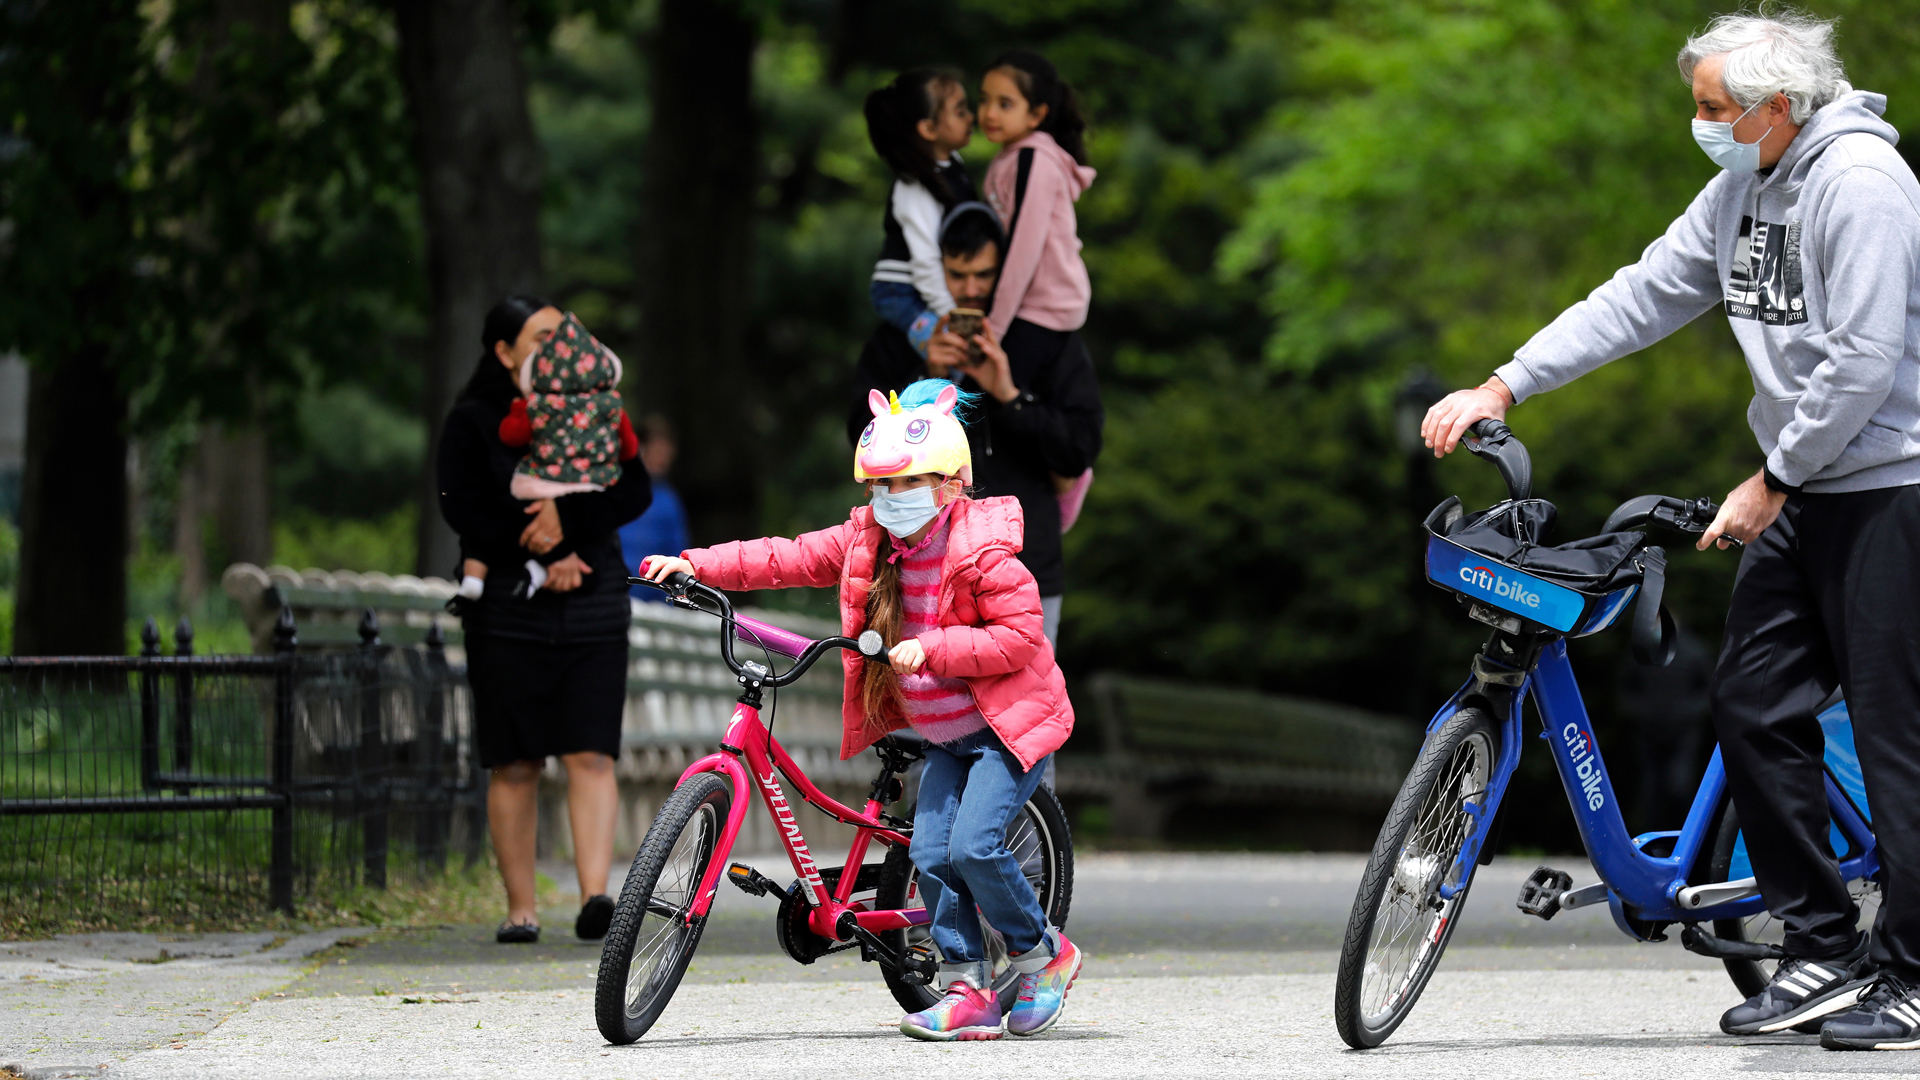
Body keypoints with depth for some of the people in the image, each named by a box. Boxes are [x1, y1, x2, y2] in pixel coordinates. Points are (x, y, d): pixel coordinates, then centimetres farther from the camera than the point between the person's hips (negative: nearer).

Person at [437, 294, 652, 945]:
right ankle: (520, 908, 5)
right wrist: (546, 556, -14)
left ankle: (595, 894, -20)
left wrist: (569, 518, -14)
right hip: (507, 614, -1)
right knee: (515, 764, 0)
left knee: (591, 755, -11)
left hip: (591, 607, 2)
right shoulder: (473, 422, 4)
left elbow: (635, 493, 2)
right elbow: (464, 510, -7)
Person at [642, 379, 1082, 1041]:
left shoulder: (982, 552, -19)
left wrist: (931, 648, -28)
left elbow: (1020, 635, -22)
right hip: (944, 734, 7)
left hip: (1011, 723, -7)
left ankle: (1044, 956, 2)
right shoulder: (864, 544, 1)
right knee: (931, 851, -5)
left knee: (974, 844, -19)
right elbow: (786, 559, 0)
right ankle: (968, 993, -1)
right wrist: (697, 565, -10)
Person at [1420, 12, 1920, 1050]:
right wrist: (1500, 388, 5)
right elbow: (1643, 297, 11)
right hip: (1805, 490, 9)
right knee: (1751, 700, 5)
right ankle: (1821, 952, 10)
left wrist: (1771, 484, -15)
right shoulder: (1742, 188, 11)